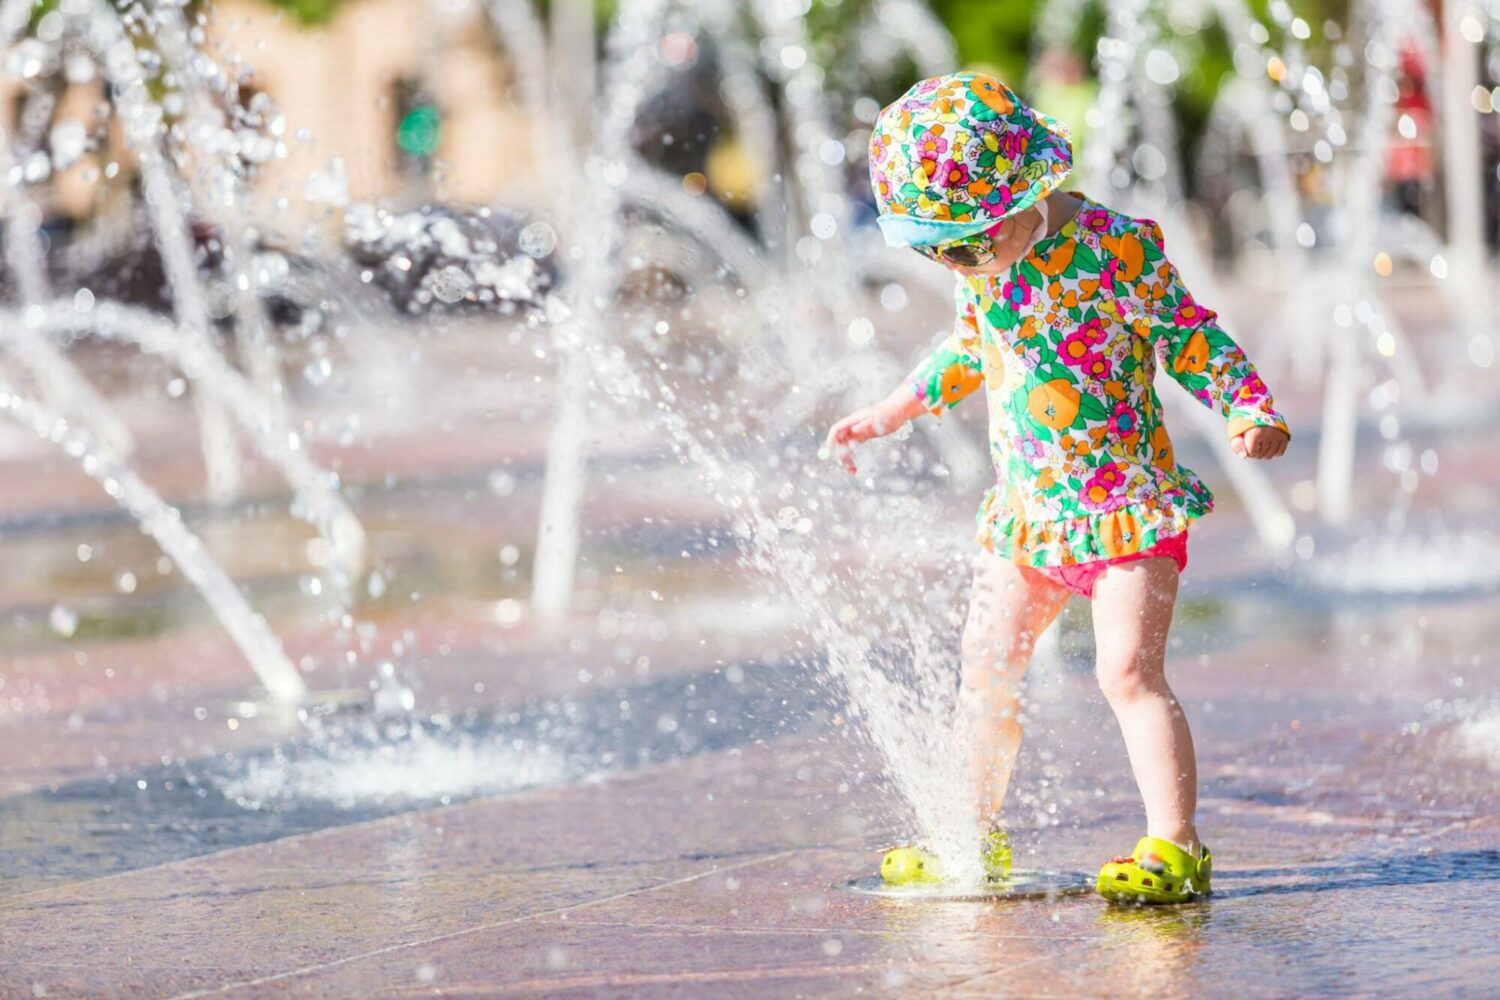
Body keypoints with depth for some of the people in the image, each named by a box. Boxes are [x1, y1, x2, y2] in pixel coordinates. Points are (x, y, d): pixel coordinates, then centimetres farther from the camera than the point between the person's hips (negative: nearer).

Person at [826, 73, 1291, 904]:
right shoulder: (976, 260, 0)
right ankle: (975, 839, 25)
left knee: (1129, 670, -17)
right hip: (1025, 508, 7)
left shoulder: (1112, 248, -19)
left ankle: (1174, 844, -15)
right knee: (985, 671, 11)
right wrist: (888, 414, 22)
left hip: (1128, 506, -7)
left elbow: (1195, 343, -11)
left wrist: (1251, 415, -25)